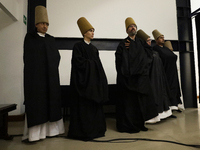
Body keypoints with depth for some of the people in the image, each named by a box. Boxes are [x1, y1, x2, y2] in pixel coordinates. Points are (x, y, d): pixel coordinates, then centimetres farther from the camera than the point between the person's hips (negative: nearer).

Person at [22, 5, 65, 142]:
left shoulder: (51, 39, 15)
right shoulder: (30, 37, 3)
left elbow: (57, 56, 10)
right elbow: (28, 57, -3)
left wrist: (53, 69, -2)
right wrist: (39, 68, -8)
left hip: (51, 76, 5)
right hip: (36, 75, -4)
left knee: (51, 100, 3)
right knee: (36, 101, -6)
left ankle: (49, 129, 10)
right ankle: (34, 132, -1)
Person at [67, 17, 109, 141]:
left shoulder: (94, 48, 17)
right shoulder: (78, 46, -3)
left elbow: (98, 64, 15)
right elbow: (79, 62, -15)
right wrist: (92, 63, -6)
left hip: (94, 80, 7)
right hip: (84, 79, -7)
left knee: (94, 105, 8)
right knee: (84, 106, -3)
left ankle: (95, 129, 18)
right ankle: (83, 132, 8)